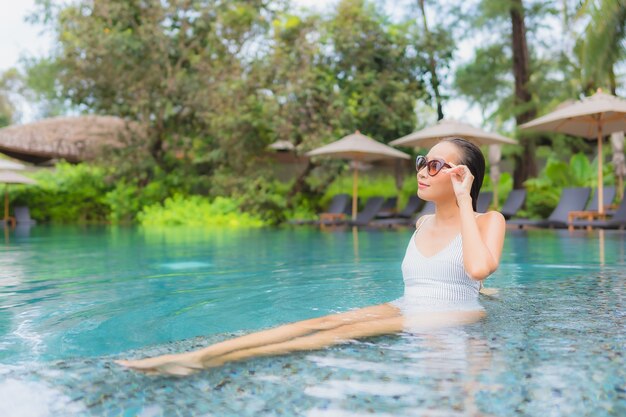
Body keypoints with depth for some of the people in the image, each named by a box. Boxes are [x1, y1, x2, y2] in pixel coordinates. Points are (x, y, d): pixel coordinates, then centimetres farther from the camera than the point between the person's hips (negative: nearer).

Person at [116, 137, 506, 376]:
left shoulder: (488, 220, 0)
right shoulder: (422, 224, 16)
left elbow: (478, 268, -23)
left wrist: (463, 201, -15)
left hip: (456, 317, -5)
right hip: (405, 309, 6)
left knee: (350, 330, -32)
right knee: (320, 323, -23)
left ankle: (212, 361, -46)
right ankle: (191, 356, -37)